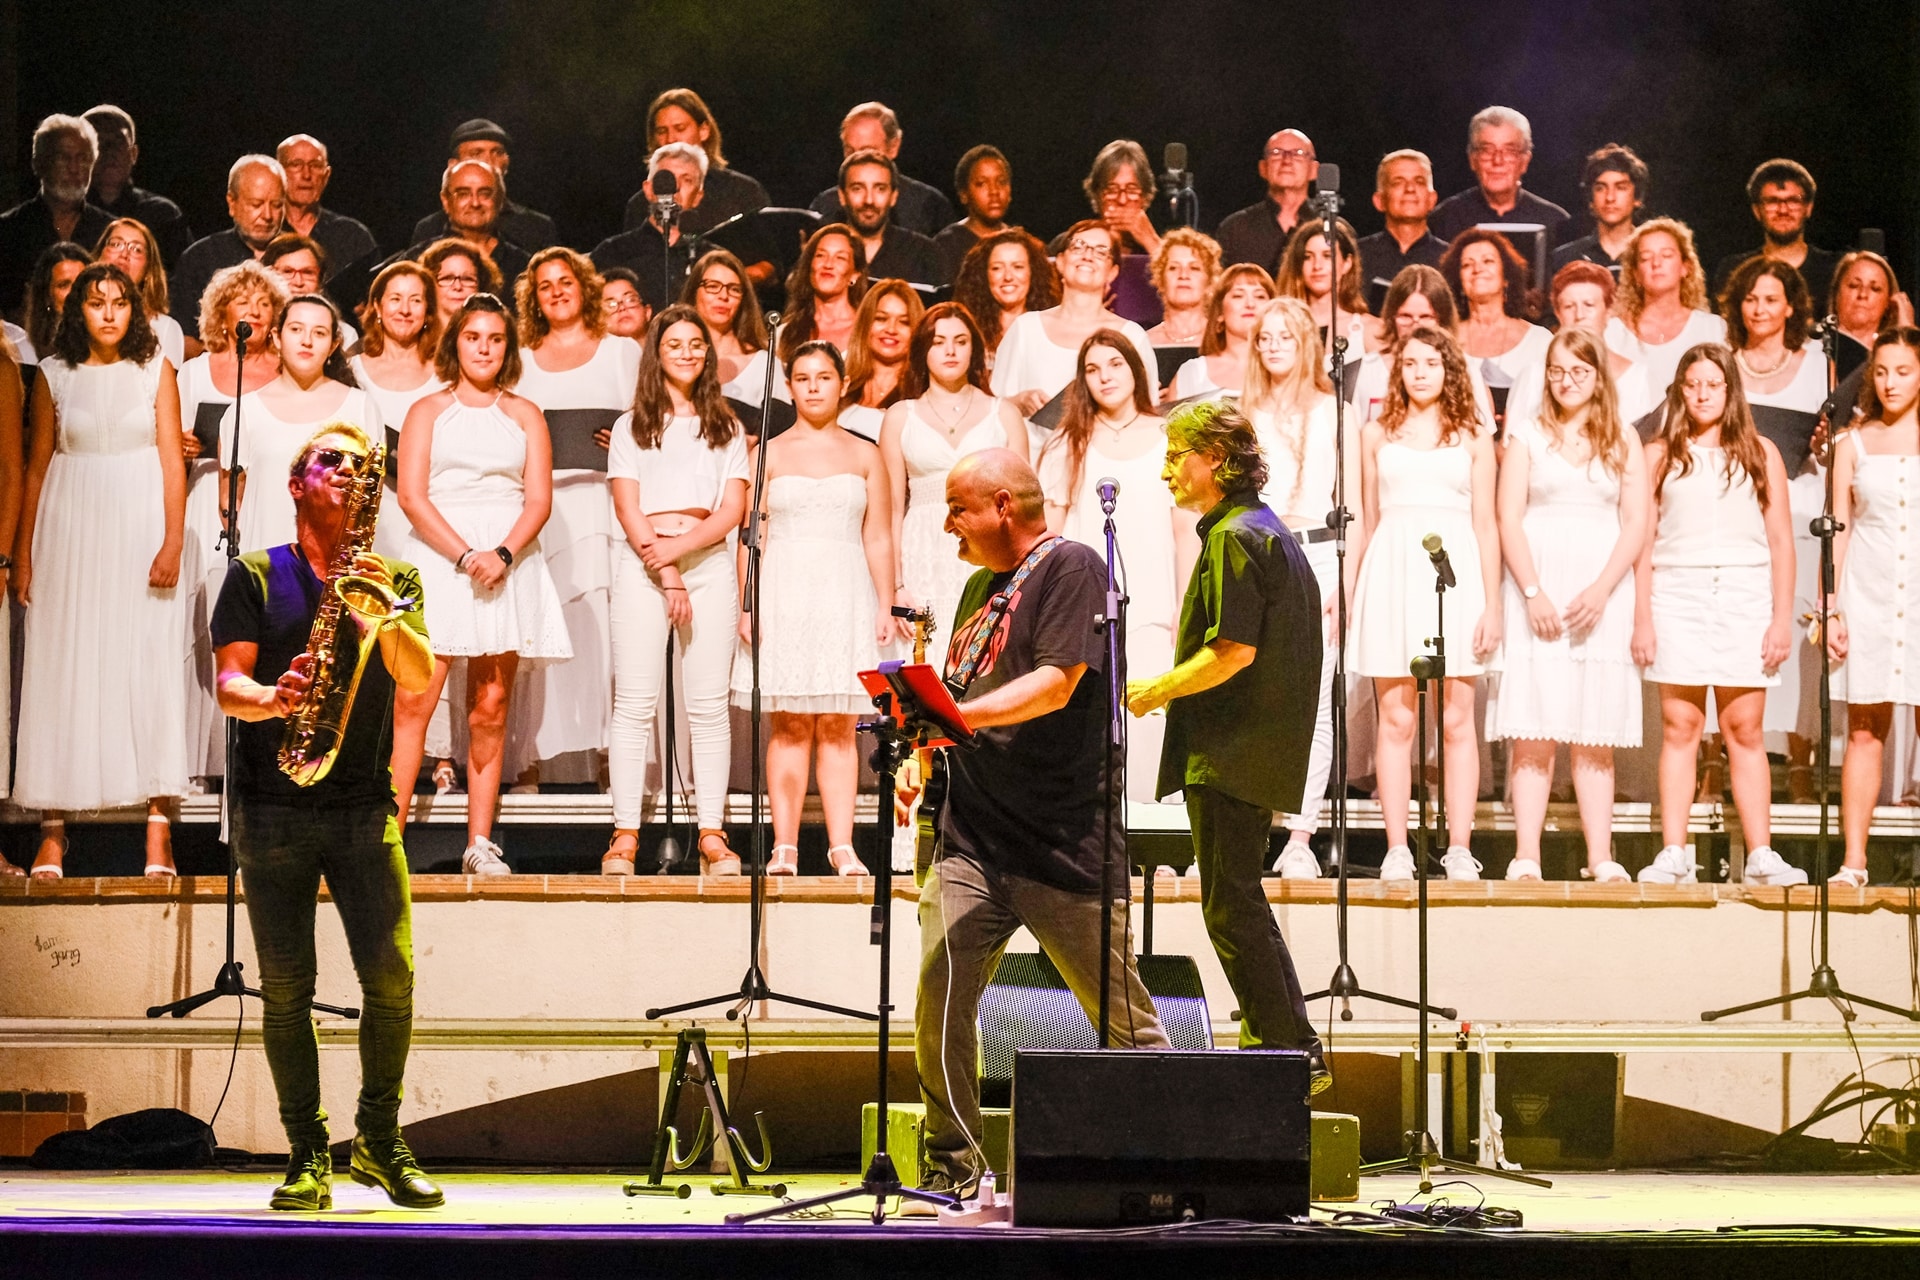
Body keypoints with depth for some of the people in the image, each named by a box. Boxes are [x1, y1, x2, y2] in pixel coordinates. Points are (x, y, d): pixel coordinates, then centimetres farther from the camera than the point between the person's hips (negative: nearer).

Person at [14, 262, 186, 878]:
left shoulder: (155, 369, 3)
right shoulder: (55, 373, 4)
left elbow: (172, 460, 1)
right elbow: (37, 466, 6)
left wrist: (172, 542, -9)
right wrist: (22, 554, 3)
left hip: (139, 528, -1)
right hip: (71, 529, 1)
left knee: (148, 664, -4)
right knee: (62, 670, -1)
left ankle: (159, 827, -4)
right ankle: (53, 831, -1)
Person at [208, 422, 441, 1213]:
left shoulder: (395, 579, 13)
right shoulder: (256, 576, 8)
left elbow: (420, 680, -1)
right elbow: (229, 683, -2)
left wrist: (381, 618, -19)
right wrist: (274, 700, -24)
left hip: (364, 803, 1)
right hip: (274, 806, -1)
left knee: (391, 976, -8)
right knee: (286, 986, -4)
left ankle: (379, 1143, 6)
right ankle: (307, 1155, 3)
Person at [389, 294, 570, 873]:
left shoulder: (524, 415, 15)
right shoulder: (428, 411, 10)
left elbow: (539, 498, 6)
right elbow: (412, 495, -1)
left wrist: (503, 554, -12)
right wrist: (466, 555, -13)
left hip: (509, 559, 2)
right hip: (437, 556, -2)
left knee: (491, 708, -1)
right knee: (414, 700, -12)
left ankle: (480, 844, 2)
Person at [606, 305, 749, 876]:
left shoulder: (727, 428, 16)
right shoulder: (632, 426, 13)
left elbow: (733, 510, 6)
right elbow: (627, 507, 3)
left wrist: (679, 547, -8)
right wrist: (663, 572, -8)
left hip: (708, 562, 1)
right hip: (641, 563, -1)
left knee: (709, 705, -3)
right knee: (634, 702, -7)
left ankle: (712, 834, -4)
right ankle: (625, 834, -9)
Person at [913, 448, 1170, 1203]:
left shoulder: (1070, 569, -5)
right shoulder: (981, 586, 20)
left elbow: (1056, 683, -17)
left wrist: (959, 715, -26)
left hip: (1063, 842, -6)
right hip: (972, 835, 6)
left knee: (1124, 1021, 0)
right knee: (940, 999, -9)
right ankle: (953, 1163, 0)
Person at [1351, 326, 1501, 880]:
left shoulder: (1472, 437, 11)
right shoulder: (1377, 434, 13)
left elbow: (1486, 524, 8)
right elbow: (1367, 522, 15)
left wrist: (1492, 602, 0)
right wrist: (1348, 593, 10)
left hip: (1455, 569, 0)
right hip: (1393, 570, 1)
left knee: (1455, 720, -3)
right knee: (1396, 719, -3)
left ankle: (1459, 850, -2)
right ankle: (1397, 850, -3)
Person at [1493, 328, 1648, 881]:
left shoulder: (1623, 439, 11)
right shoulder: (1528, 435, 8)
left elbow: (1635, 525, 5)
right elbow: (1509, 520, 2)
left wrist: (1600, 592, -9)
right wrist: (1533, 594, -10)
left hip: (1603, 591, 1)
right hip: (1537, 588, -1)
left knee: (1595, 736, 0)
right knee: (1533, 732, -8)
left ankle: (1601, 858, -2)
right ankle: (1526, 857, -10)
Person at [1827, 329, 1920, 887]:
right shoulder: (1853, 443, 10)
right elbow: (1839, 529, 10)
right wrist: (1832, 609, 3)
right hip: (1869, 596, 1)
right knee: (1865, 731, 1)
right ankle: (1854, 862, 2)